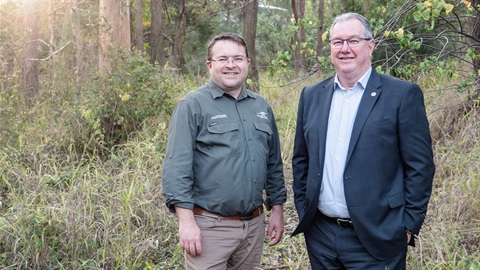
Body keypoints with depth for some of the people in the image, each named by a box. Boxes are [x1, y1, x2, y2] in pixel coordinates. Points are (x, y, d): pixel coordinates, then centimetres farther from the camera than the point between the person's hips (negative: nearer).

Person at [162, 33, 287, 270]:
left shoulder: (261, 106, 10)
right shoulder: (193, 105, -7)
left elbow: (274, 163, 15)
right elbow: (176, 167, -12)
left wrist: (277, 210, 12)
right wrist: (186, 221, -17)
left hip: (254, 224, 5)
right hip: (210, 225, -5)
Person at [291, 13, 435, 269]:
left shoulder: (403, 94, -6)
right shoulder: (311, 95, 7)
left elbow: (420, 166, -6)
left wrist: (408, 226, -8)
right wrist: (303, 210, 9)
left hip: (377, 238, -4)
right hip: (320, 234, 4)